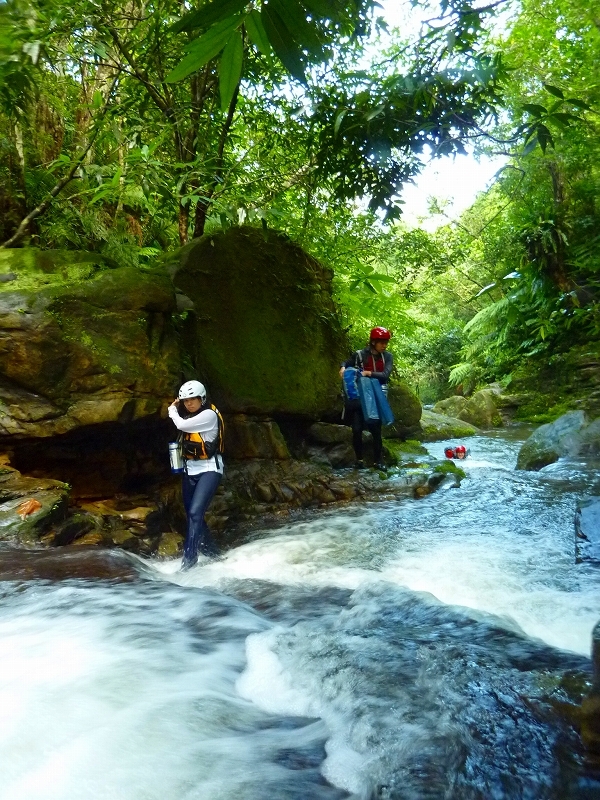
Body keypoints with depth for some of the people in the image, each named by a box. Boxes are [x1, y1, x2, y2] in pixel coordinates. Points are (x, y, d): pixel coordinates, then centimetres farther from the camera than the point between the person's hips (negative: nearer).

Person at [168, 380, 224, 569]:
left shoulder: (209, 414, -13)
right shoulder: (188, 415, 10)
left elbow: (181, 425, -20)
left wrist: (172, 410, -3)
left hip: (209, 469, -8)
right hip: (190, 470, 9)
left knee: (195, 513, -20)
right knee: (193, 515, 12)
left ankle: (189, 558, -17)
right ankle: (213, 554, 26)